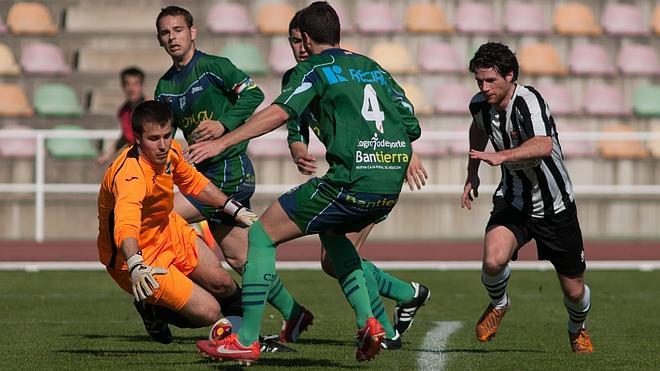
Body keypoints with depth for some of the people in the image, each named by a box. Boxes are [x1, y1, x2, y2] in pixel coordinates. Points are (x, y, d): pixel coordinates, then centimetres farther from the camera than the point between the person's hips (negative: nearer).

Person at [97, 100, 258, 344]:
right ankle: (152, 309, 16)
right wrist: (136, 267, -71)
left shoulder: (170, 152, -10)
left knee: (224, 286, 9)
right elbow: (126, 223, -55)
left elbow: (193, 182, 13)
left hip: (168, 231, 8)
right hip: (138, 257, -8)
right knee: (208, 312, -13)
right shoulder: (130, 174, -37)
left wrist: (235, 210, 16)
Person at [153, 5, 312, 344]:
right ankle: (293, 314, 22)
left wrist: (224, 124, -27)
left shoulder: (214, 66, -8)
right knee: (239, 258, 11)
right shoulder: (165, 85, 14)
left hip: (230, 170, -8)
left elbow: (253, 94, -17)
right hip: (208, 174, 8)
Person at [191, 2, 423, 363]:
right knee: (332, 233, 36)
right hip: (391, 188, 7)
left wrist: (221, 142, -14)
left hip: (350, 182, -7)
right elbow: (411, 126, 19)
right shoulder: (374, 68, 22)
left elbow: (280, 112, -13)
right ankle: (367, 322, 19)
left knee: (261, 234, 6)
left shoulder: (314, 68, 4)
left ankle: (246, 340, 2)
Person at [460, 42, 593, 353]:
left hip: (555, 206, -3)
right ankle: (498, 304, 7)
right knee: (493, 261, -27)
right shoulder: (480, 105, -7)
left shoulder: (528, 101, -27)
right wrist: (472, 173, 18)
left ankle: (577, 330, 43)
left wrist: (502, 156, -62)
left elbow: (543, 146, -48)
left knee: (574, 290, 8)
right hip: (513, 202, 3)